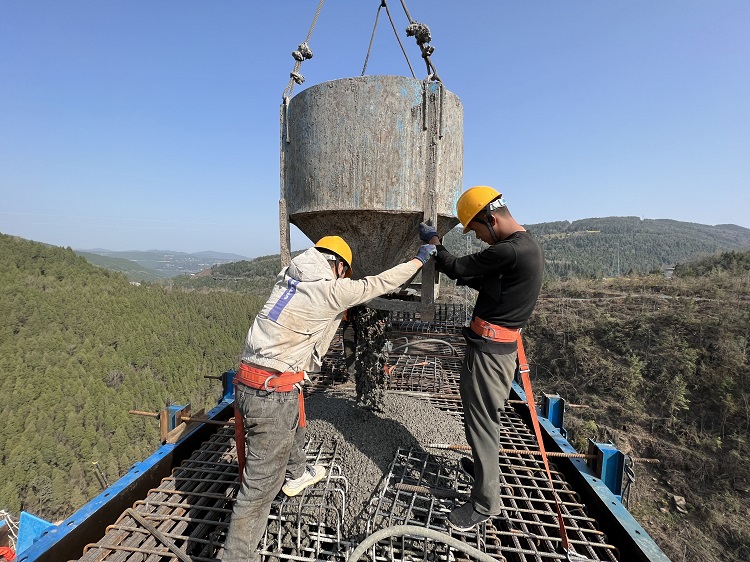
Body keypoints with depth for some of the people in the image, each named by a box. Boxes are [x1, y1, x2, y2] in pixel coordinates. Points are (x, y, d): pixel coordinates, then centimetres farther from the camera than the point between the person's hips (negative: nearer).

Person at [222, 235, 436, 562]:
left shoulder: (289, 277, 7)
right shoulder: (331, 290, -13)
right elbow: (381, 283, -4)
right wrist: (420, 259, 8)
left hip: (252, 382, 10)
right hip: (271, 392, -10)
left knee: (294, 428, 35)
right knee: (261, 484, 5)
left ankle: (296, 475, 62)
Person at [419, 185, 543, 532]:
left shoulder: (509, 251, -25)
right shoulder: (527, 245, 9)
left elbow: (459, 269, -15)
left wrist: (433, 241, 1)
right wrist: (462, 274, 1)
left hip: (489, 347, -10)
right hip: (502, 344, 10)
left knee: (481, 419, 3)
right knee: (485, 414, 25)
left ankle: (485, 502, 20)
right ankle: (484, 465, 46)